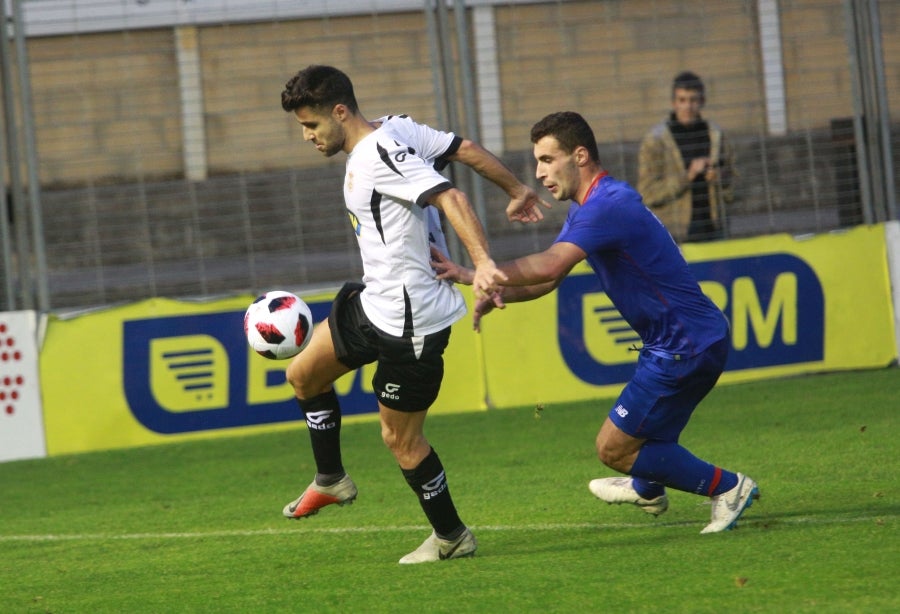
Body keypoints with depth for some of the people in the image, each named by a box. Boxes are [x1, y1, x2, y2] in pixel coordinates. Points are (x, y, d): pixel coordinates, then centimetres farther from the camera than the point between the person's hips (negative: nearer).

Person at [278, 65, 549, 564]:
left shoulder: (380, 156, -23)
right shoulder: (396, 129, 3)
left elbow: (450, 198, -32)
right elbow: (467, 150, 9)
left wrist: (482, 263, -42)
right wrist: (517, 191, 20)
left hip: (409, 323, -10)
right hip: (374, 302, 10)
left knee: (400, 438, 1)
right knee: (303, 374, 19)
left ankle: (451, 537, 18)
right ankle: (331, 481, 34)